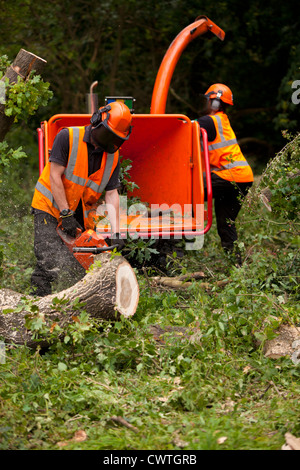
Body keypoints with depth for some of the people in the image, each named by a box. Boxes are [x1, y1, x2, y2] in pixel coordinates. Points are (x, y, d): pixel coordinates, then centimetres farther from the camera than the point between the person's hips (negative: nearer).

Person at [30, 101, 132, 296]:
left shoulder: (113, 156, 0)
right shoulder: (68, 137, -15)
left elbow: (111, 194, -5)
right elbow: (55, 176, -16)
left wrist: (116, 232, -17)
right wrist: (65, 214, -20)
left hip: (82, 216, 5)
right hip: (50, 207, -5)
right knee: (49, 262, -17)